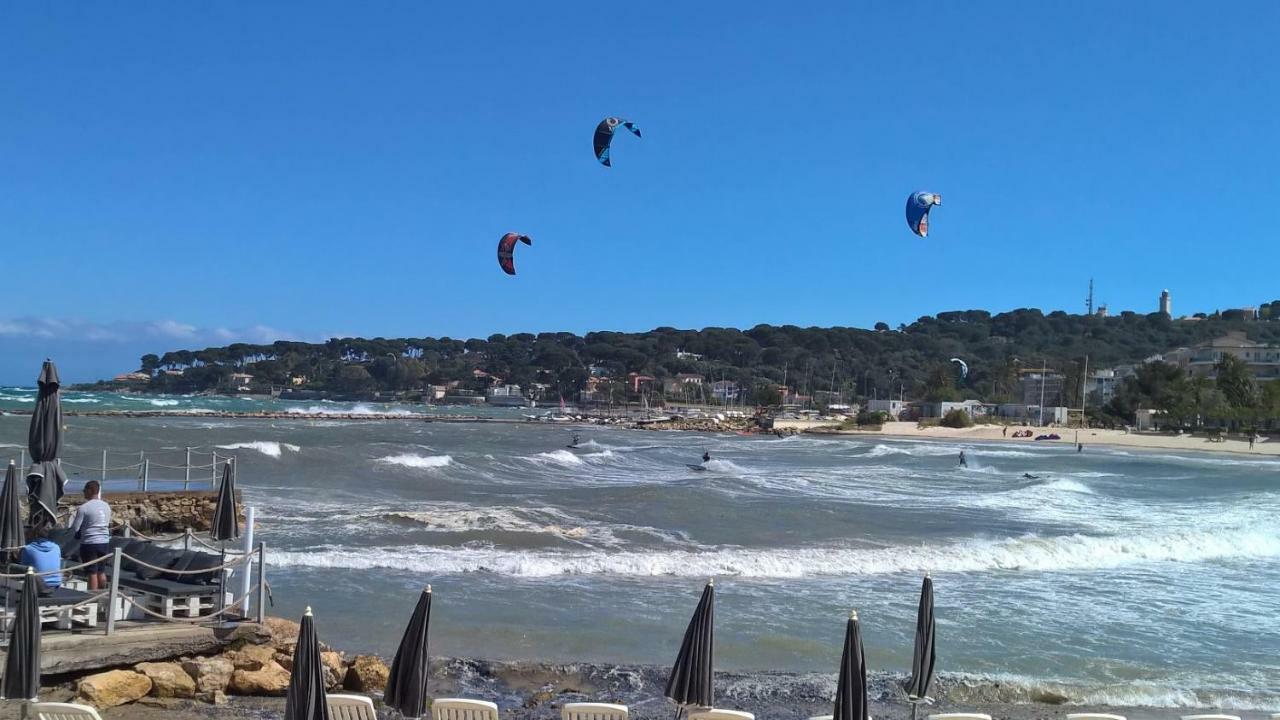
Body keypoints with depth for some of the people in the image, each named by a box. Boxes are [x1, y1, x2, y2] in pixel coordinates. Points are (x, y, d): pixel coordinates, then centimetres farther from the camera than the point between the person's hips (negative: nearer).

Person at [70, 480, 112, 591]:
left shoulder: (83, 508, -12)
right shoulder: (107, 506, 7)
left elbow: (74, 529, -10)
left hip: (89, 544, -6)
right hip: (104, 543, 6)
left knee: (92, 573, 0)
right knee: (101, 572, 15)